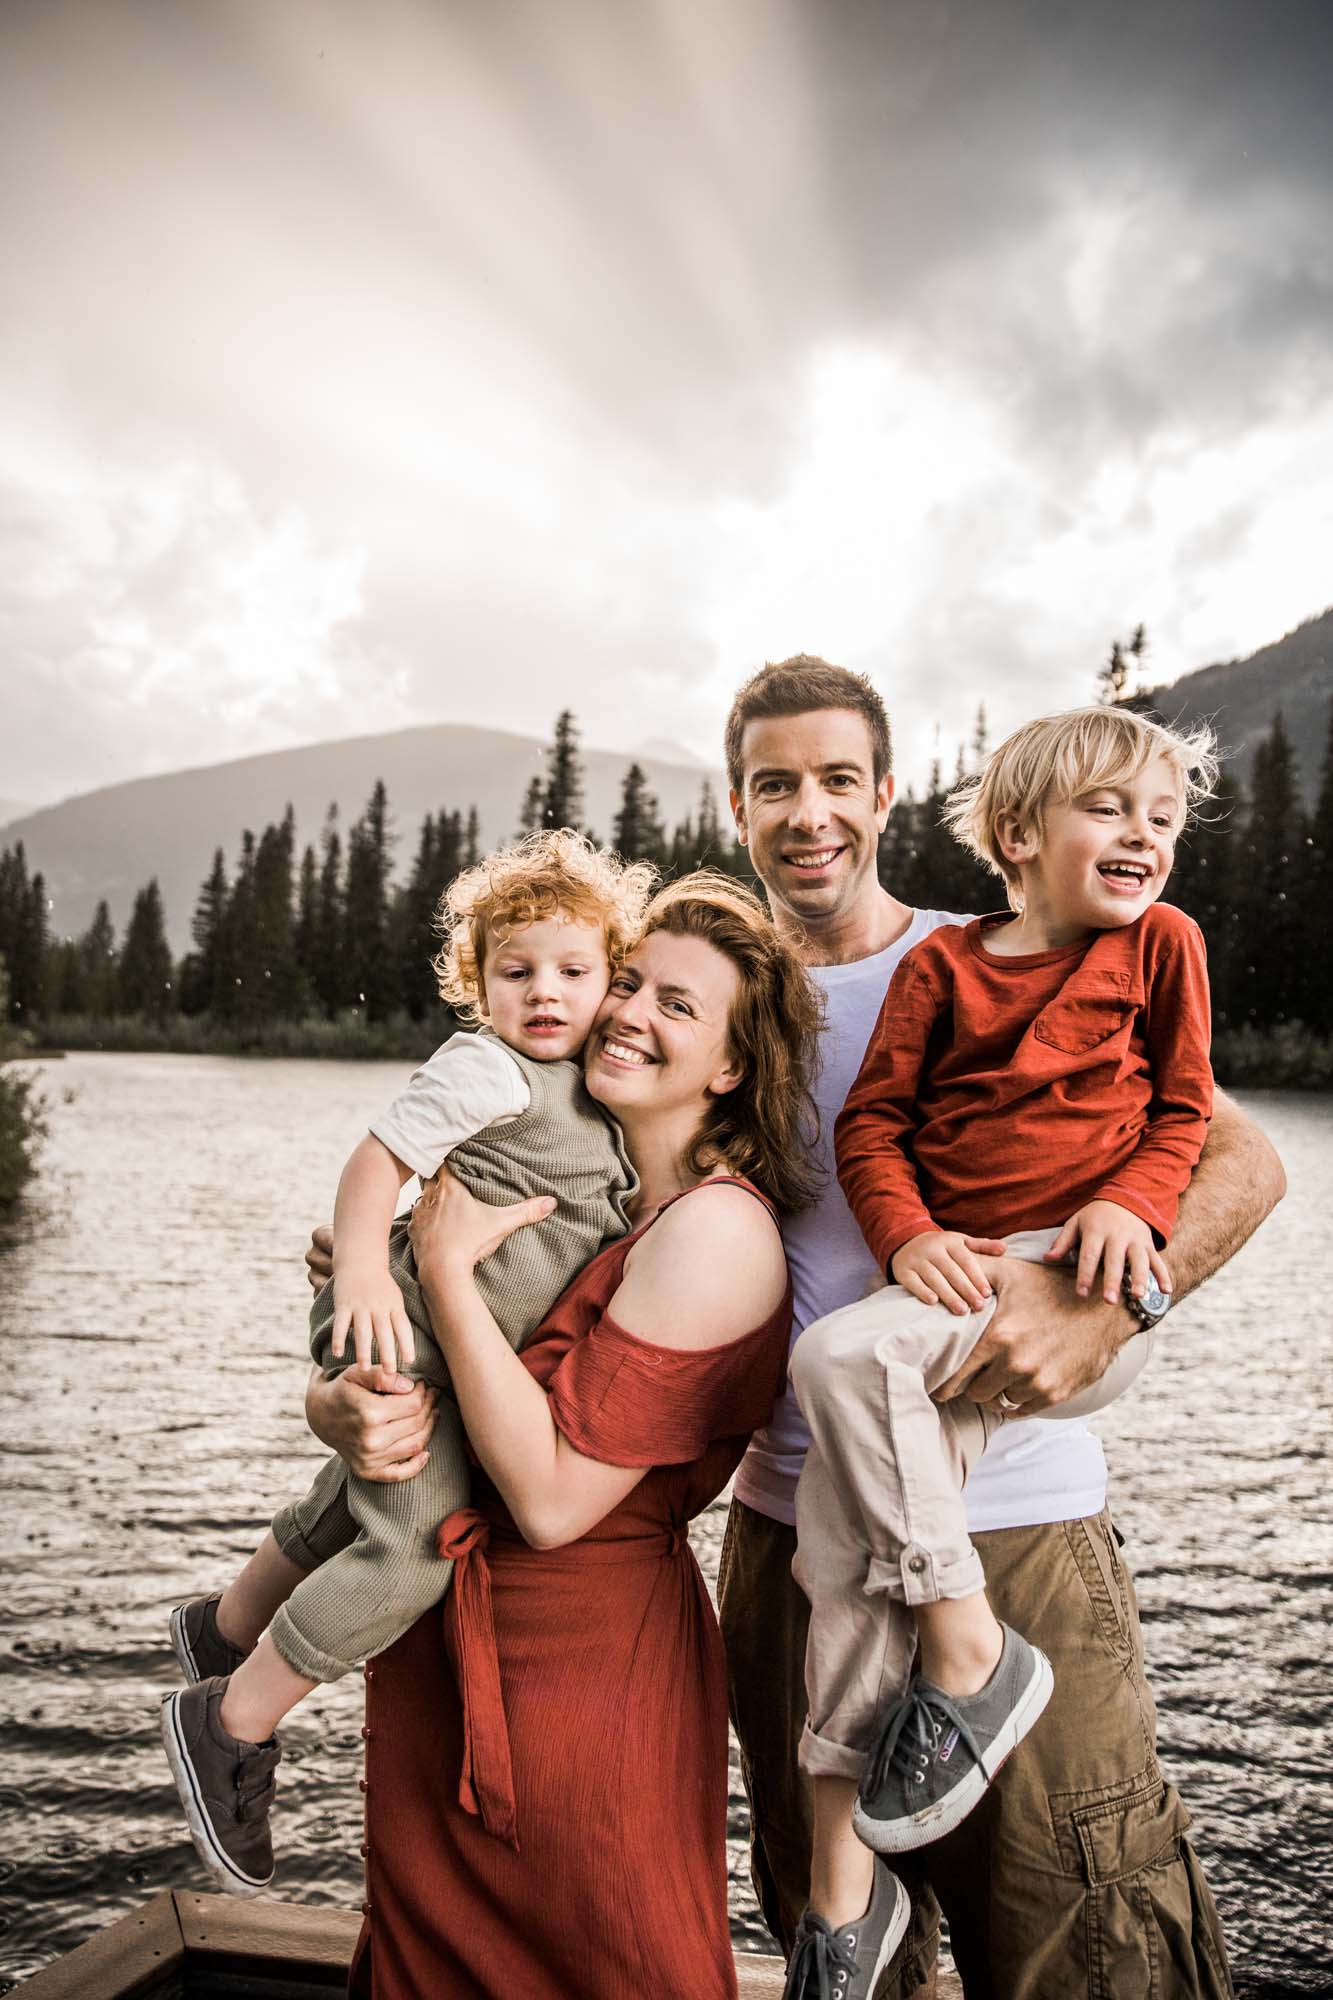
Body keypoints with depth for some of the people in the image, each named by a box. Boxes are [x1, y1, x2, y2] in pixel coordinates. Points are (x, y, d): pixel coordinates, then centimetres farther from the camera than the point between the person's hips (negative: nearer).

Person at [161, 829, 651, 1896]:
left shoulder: (598, 1094, 10)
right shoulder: (487, 1069, -15)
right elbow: (378, 1158, -22)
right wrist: (362, 1269, -32)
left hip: (463, 1350, 9)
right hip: (405, 1328, -9)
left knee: (350, 1509, 26)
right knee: (414, 1545, -14)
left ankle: (224, 1627, 51)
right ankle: (230, 1723, 4)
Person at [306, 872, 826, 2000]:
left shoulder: (716, 1228, -20)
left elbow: (554, 1499, -25)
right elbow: (339, 1394, 6)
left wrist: (446, 1269, -22)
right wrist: (341, 1411, -18)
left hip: (581, 1664, -7)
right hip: (440, 1660, 7)